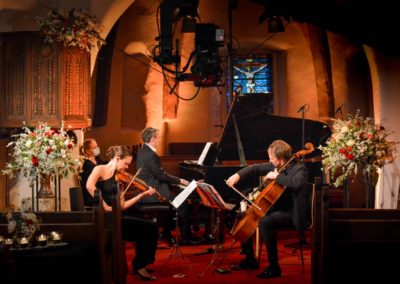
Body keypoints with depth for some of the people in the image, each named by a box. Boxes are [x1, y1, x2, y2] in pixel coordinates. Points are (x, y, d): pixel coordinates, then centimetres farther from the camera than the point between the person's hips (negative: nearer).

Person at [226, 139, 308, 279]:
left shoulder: (299, 168, -17)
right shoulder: (275, 165, 4)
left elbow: (297, 183, -39)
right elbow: (255, 168, 15)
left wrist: (277, 176, -31)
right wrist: (238, 174, -1)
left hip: (291, 213, -9)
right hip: (275, 208, 9)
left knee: (265, 222, -35)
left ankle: (274, 266, -24)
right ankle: (250, 260, 19)